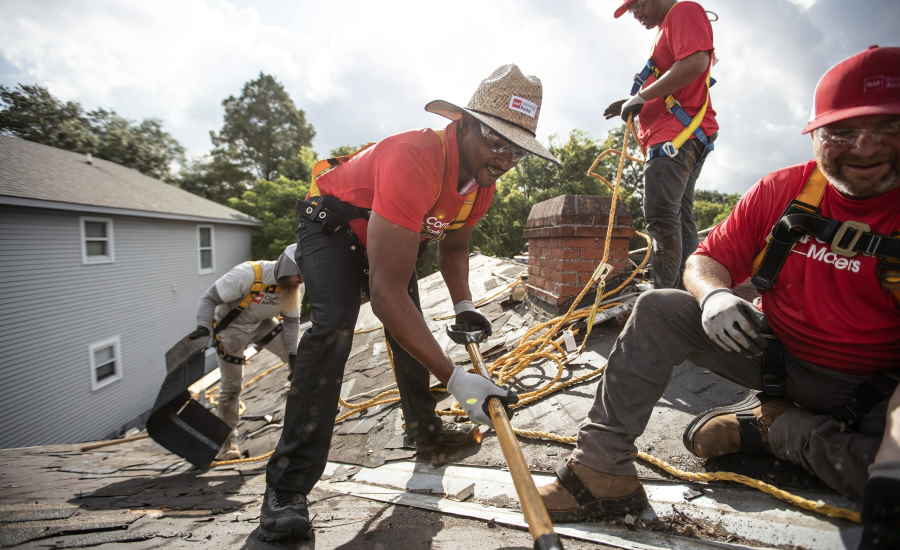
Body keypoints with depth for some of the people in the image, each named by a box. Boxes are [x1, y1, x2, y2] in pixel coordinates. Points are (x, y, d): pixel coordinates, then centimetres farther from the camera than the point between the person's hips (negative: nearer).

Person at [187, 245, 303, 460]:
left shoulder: (292, 287, -15)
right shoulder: (247, 274, -34)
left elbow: (292, 320, -2)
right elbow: (209, 298, -26)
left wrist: (292, 352, -6)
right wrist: (203, 326, -40)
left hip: (263, 324, 5)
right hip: (232, 329, -5)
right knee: (231, 386, 2)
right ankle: (228, 438, 23)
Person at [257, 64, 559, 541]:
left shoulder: (482, 182, -14)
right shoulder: (414, 160, -41)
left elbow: (453, 247, 7)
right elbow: (387, 292, -45)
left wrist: (463, 306, -10)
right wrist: (454, 377, -45)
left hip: (389, 233, 8)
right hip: (331, 225, -8)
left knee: (411, 330, 12)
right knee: (334, 325, -29)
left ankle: (425, 429, 35)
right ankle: (287, 486, -19)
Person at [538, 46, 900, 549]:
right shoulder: (781, 191, -5)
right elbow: (707, 260, -3)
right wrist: (713, 295, -29)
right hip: (774, 352, 2)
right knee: (659, 309, -18)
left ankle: (771, 424, -3)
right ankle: (604, 469, -22)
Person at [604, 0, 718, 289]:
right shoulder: (668, 29, 28)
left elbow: (695, 63, -18)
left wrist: (641, 97, -12)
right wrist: (633, 104, 14)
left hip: (677, 137, -11)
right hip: (678, 138, 11)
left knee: (662, 219, -20)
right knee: (680, 219, 8)